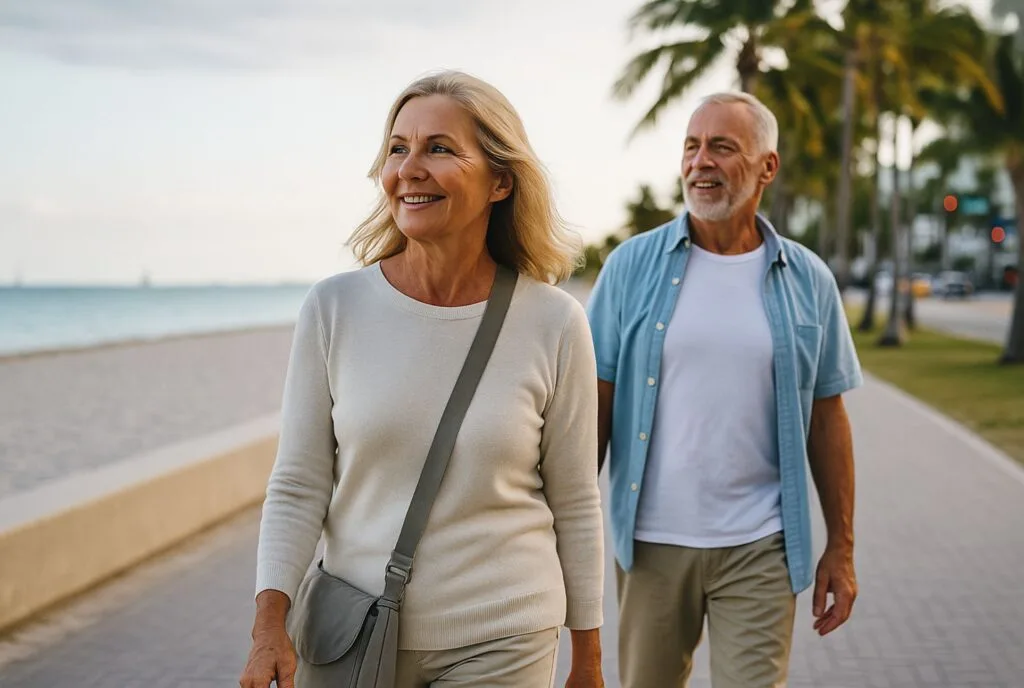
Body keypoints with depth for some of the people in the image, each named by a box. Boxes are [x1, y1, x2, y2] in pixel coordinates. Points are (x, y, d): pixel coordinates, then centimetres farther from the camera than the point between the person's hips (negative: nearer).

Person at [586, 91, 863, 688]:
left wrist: (842, 548, 6)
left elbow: (826, 419, 6)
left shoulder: (809, 281, 2)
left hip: (760, 549, 0)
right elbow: (596, 405, 0)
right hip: (652, 542, 1)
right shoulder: (632, 266, -1)